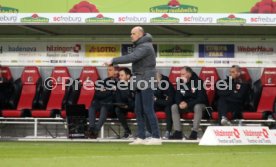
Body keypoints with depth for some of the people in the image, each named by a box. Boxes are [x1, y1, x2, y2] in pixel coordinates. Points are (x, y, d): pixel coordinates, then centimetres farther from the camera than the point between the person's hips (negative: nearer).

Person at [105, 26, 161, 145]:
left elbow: (131, 58, -26)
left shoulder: (145, 47, -14)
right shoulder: (139, 46, 18)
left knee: (148, 110, -10)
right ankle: (141, 138, 8)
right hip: (140, 83, 10)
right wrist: (135, 76, 10)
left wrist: (113, 61, -25)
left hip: (147, 82, -10)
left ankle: (156, 137, -10)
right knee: (139, 110, 7)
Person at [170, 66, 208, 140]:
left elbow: (201, 98, -22)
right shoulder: (180, 82, -2)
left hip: (198, 104, -5)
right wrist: (180, 103, -23)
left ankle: (194, 132, -34)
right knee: (174, 107, -20)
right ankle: (178, 132, -22)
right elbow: (177, 96, 1)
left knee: (197, 107, -38)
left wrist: (188, 104, -30)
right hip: (185, 104, 5)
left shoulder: (198, 82, -18)